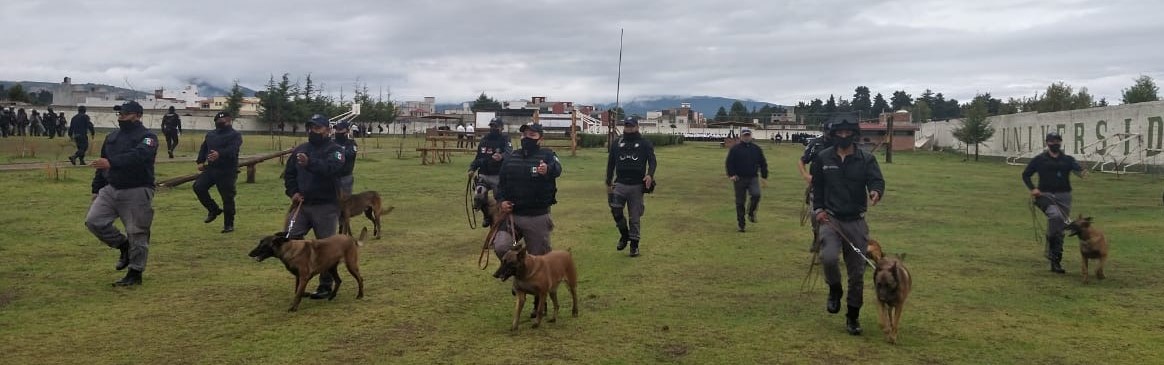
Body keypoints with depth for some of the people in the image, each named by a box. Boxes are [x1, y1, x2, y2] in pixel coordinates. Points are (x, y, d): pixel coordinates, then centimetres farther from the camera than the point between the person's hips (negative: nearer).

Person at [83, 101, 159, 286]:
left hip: (137, 193, -7)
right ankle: (124, 245, 18)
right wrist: (96, 190, 17)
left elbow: (137, 156, -28)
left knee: (137, 233, -3)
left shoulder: (147, 137, -8)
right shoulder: (112, 137, 15)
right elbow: (103, 164, 20)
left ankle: (135, 274, 10)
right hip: (111, 189, 7)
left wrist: (111, 163, -39)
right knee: (94, 221, -4)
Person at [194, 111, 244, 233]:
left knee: (227, 198, -3)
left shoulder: (235, 135, -6)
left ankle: (229, 224, 10)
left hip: (227, 172, -6)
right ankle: (214, 210, 12)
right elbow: (203, 148, 20)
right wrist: (200, 161, 4)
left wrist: (219, 154, -41)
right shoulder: (210, 134, 17)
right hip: (211, 168, 6)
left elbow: (232, 149, -23)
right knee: (198, 187, -9)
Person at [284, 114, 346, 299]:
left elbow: (331, 168, -26)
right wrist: (292, 192, 2)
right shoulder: (299, 150, 13)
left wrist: (310, 163, -42)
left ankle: (325, 286, 14)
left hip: (326, 207, -5)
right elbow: (289, 173, 19)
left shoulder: (335, 150, -5)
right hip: (302, 205, 5)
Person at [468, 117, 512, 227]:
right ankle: (488, 216, 12)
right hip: (483, 175, 3)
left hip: (498, 177, -3)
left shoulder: (505, 139, -4)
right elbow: (478, 157, 19)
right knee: (478, 197, -15)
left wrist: (501, 156, -47)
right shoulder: (484, 140, 12)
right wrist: (472, 168, 2)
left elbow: (509, 151, -25)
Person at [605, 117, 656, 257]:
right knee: (615, 210, -15)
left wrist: (650, 174, -25)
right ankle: (624, 235, 8)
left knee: (635, 216, 3)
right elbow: (610, 164, 14)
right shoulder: (617, 144, 10)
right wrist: (608, 183, 10)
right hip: (620, 184, 2)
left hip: (637, 186, -2)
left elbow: (652, 161, -5)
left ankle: (634, 244, 14)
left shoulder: (645, 144, 2)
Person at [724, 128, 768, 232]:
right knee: (740, 202, 1)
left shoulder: (757, 149, 9)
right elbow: (729, 162, 0)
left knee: (756, 194, -25)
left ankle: (751, 213, 1)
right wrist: (731, 175, -11)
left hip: (753, 178, 1)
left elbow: (763, 163, 14)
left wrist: (764, 176, 8)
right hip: (739, 179, -1)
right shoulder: (735, 149, 1)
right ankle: (741, 224, 12)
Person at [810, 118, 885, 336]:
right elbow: (816, 186, 12)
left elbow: (877, 181, -13)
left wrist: (875, 192, -36)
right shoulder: (823, 158, 2)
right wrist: (818, 208, -1)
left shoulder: (866, 159, 0)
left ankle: (853, 317, 22)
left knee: (857, 272, 5)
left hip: (856, 222, 1)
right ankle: (835, 289, 5)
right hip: (830, 219, -1)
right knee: (828, 257, -27)